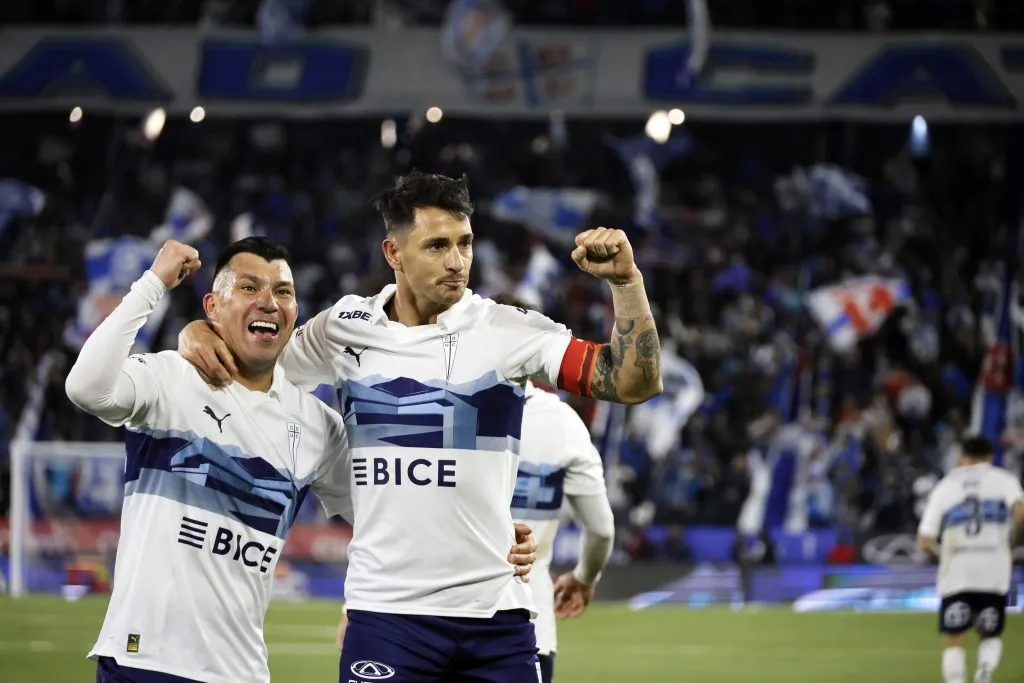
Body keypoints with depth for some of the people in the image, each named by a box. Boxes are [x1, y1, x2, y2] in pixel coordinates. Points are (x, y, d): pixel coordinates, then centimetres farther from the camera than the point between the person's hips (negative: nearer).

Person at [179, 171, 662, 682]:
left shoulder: (508, 330, 0)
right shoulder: (345, 329, 5)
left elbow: (634, 383, -5)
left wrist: (625, 281, -16)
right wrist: (198, 334, -1)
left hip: (495, 612, 0)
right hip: (384, 614, 1)